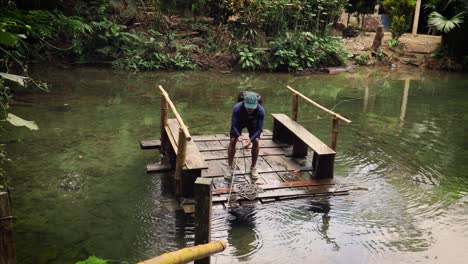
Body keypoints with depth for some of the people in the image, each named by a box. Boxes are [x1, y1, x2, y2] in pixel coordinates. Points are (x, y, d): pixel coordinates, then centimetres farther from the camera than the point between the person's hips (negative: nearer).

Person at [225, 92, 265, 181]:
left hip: (252, 122, 0)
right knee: (232, 141, -12)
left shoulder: (260, 110, -37)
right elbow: (234, 125, -29)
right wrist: (238, 135, -47)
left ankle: (253, 167, 4)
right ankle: (230, 167, 5)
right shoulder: (237, 108, -39)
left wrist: (251, 139, -45)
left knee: (256, 141, -14)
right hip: (239, 121, 0)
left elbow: (259, 129, -30)